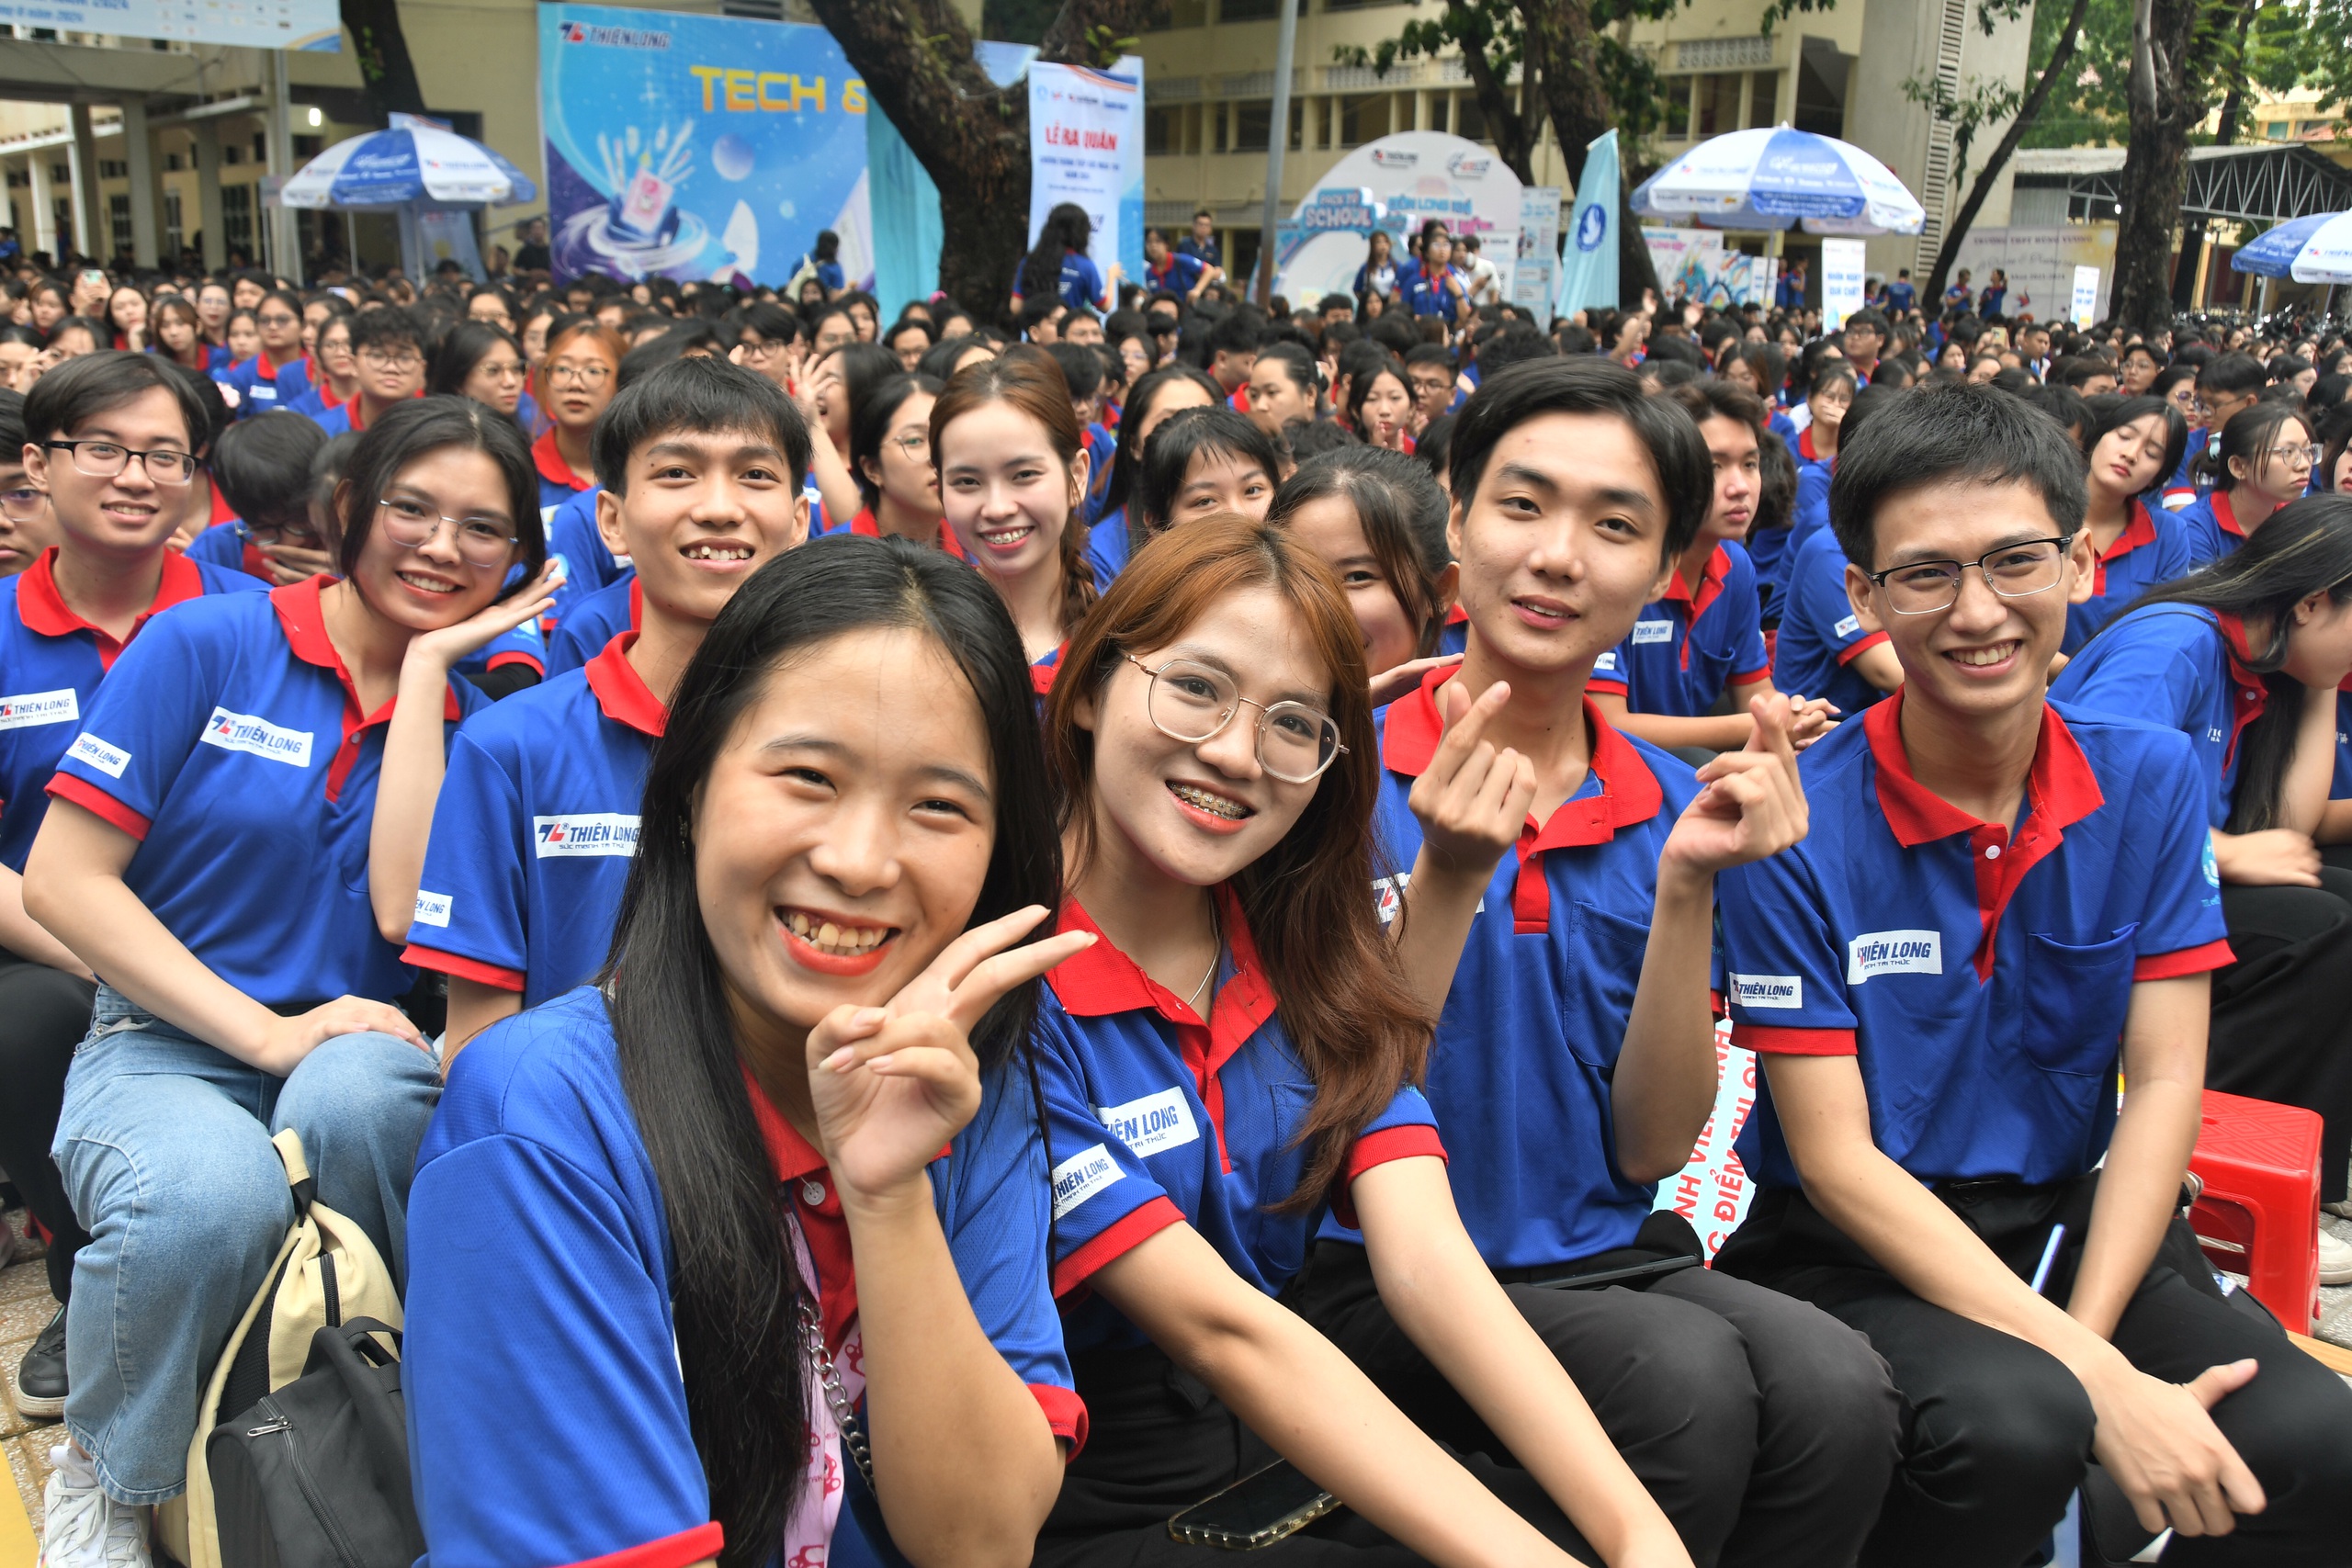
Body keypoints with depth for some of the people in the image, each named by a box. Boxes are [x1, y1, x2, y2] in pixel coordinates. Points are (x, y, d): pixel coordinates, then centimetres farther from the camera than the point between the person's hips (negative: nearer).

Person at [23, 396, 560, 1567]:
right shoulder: (206, 644, -2)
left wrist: (425, 668, -9)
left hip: (354, 1049, 2)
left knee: (352, 1093, -35)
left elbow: (407, 911, -13)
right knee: (211, 1190, -36)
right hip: (166, 1047, -1)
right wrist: (267, 1034, -16)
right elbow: (60, 879, -7)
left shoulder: (473, 716, 4)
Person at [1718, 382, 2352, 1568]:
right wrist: (2095, 1382, -22)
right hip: (1858, 1250, -3)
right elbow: (1836, 1160, -15)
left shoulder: (2151, 780, 0)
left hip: (2075, 1225, 4)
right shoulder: (1795, 826, -14)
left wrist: (2085, 1342, -15)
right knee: (2009, 1425, -33)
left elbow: (2164, 1084, -2)